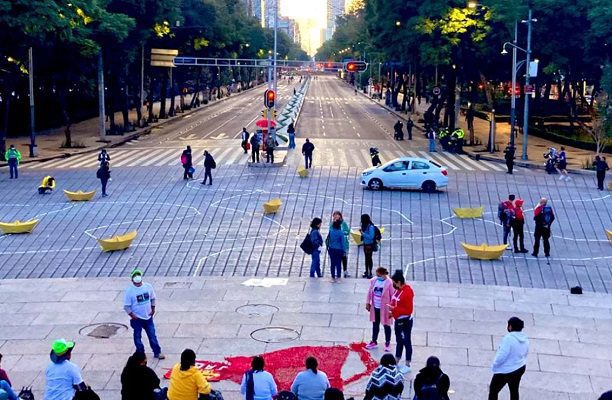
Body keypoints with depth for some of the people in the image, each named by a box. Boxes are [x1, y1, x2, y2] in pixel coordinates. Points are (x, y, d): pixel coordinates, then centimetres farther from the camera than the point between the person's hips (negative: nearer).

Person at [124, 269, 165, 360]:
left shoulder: (148, 286, -5)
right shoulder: (129, 291, -15)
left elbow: (152, 298, 11)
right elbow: (126, 306, -11)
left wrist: (153, 309, 3)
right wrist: (132, 315, -15)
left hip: (148, 316, 3)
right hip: (137, 318, -3)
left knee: (152, 335, 9)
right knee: (137, 337, 10)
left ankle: (157, 352, 21)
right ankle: (140, 354, 25)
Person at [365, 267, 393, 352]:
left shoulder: (389, 283, -20)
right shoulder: (373, 280, -5)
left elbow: (392, 297, -15)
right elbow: (370, 292, 8)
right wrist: (367, 303, 9)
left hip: (384, 308, -5)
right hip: (375, 307, 5)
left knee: (386, 325, 11)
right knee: (375, 325, 19)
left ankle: (387, 343, 27)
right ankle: (374, 342, 34)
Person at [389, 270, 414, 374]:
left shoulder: (407, 292, -24)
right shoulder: (398, 289, 3)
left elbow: (409, 310, -25)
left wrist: (395, 309, -26)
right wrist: (392, 309, 2)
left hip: (405, 322, -9)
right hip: (398, 320, 9)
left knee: (406, 342, 3)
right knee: (399, 341, 20)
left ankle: (407, 365, 14)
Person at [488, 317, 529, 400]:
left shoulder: (508, 338, -27)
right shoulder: (525, 339, -2)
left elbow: (502, 356, -27)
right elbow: (526, 353, 11)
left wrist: (494, 366, -13)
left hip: (505, 371, -8)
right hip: (520, 368, 8)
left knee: (493, 390, 8)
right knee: (514, 390, 22)